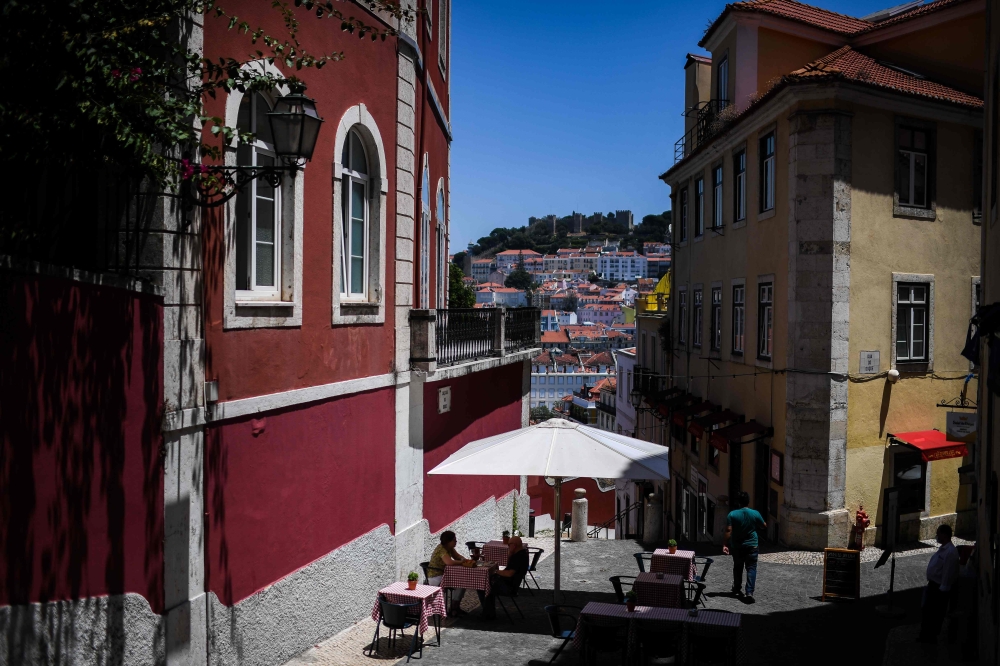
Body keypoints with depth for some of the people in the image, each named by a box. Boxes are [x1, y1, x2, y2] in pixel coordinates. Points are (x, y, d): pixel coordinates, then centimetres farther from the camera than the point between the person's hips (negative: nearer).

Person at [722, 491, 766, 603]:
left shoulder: (732, 515, -11)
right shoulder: (755, 514, -7)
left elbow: (728, 531, -15)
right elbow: (764, 526, 9)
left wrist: (724, 545, -10)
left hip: (737, 546, 1)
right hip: (751, 546, -1)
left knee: (737, 567, 18)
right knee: (751, 568, 0)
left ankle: (736, 589, 32)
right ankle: (749, 592, -14)